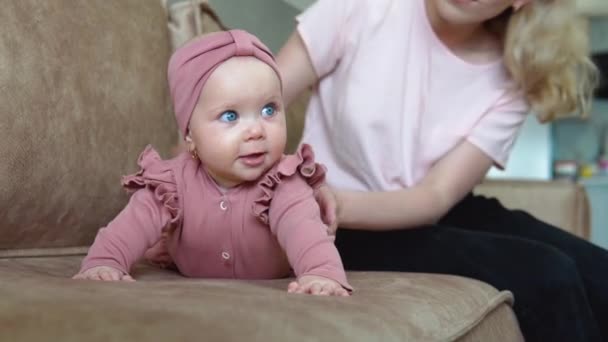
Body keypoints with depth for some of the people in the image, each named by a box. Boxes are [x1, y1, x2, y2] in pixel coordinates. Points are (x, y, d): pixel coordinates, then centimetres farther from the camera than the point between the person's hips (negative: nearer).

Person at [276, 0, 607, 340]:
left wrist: (339, 204, -38)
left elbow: (437, 196, -18)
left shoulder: (511, 78, -7)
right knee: (548, 277, -23)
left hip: (436, 215, 4)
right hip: (349, 232, -4)